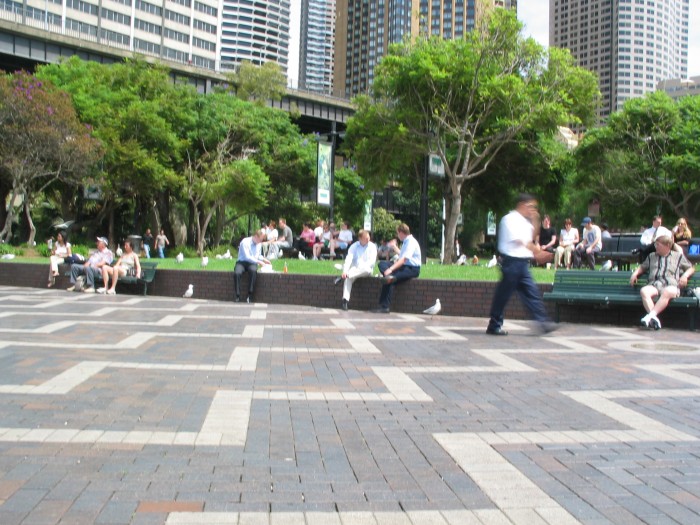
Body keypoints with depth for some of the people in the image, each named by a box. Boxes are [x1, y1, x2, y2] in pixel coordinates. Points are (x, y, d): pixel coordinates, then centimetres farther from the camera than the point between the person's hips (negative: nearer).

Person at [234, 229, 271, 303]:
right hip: (242, 262, -3)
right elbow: (247, 257, -18)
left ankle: (250, 295, -32)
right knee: (236, 273, -36)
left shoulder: (259, 244, 9)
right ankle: (238, 296, -26)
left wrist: (263, 259, 5)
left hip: (252, 263, 3)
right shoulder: (245, 242, -12)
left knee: (253, 271, -35)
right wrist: (258, 262, -22)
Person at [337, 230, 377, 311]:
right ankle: (345, 300, -39)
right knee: (348, 278, -32)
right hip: (355, 269, 1)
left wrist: (362, 267, -21)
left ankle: (344, 276, -32)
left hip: (367, 270, -1)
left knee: (366, 269, -38)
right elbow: (349, 258, -7)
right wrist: (345, 271, -23)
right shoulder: (354, 246, 5)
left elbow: (372, 261, -8)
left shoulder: (372, 246, 1)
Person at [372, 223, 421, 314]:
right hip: (404, 266, 9)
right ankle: (390, 276, -36)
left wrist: (391, 269, -32)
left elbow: (404, 259, -25)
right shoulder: (405, 242, 16)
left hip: (412, 269, -9)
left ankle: (385, 307, -23)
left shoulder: (411, 242, -13)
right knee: (382, 263, -8)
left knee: (389, 280, -26)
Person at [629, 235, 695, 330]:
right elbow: (643, 267, 43)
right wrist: (635, 273, 24)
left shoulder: (678, 256, 23)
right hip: (654, 285, 2)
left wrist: (685, 275, 4)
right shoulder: (652, 256, 32)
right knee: (643, 291, -35)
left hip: (670, 285, -2)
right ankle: (654, 319, -47)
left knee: (668, 292, -41)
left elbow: (691, 268, 24)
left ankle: (651, 315, -49)